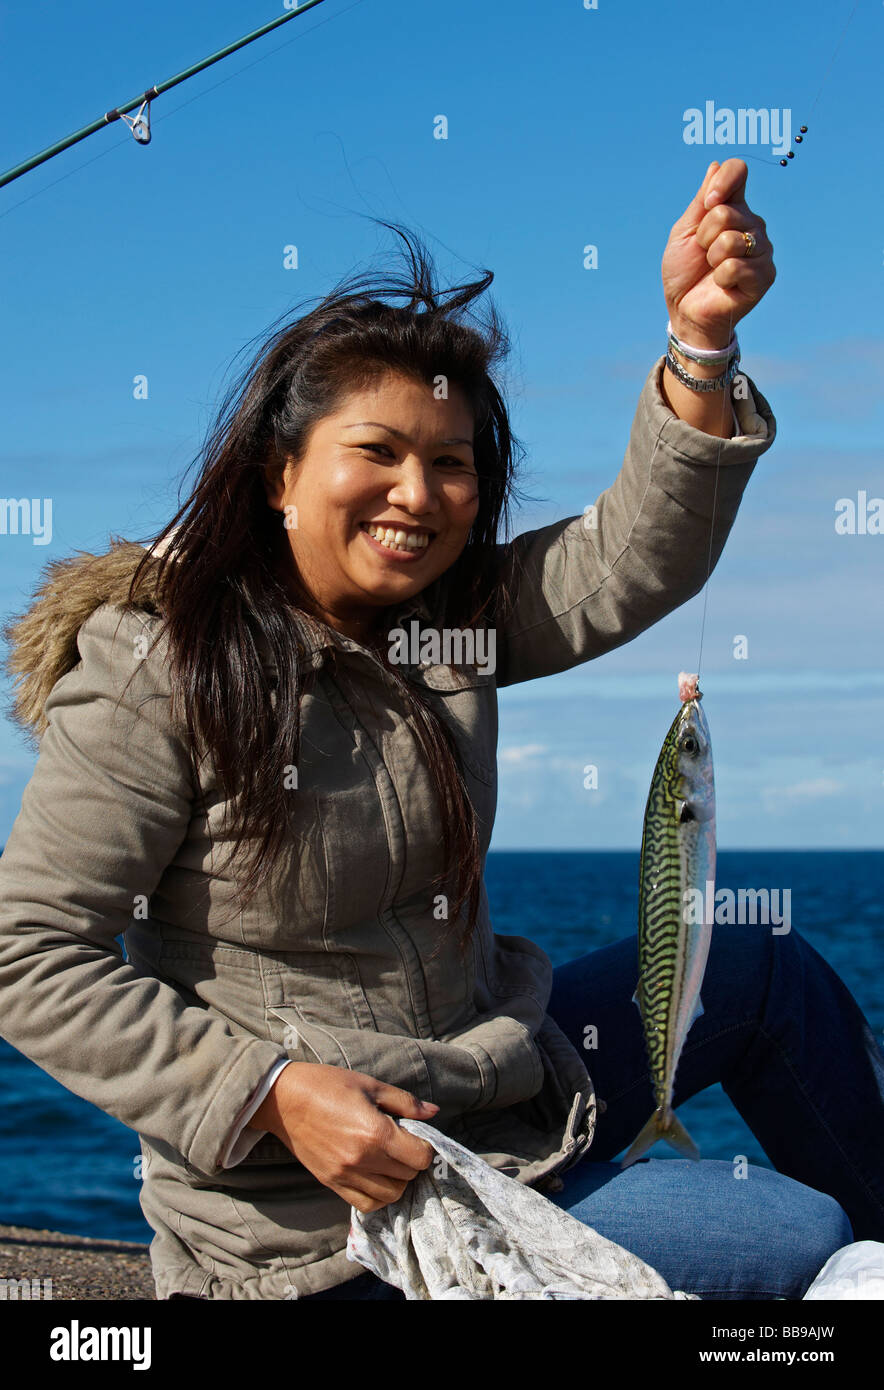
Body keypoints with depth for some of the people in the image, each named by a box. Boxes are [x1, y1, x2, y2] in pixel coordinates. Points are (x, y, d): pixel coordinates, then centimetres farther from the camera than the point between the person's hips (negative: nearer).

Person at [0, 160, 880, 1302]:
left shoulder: (449, 618, 1)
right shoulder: (157, 672, -19)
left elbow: (631, 559, -13)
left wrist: (699, 340, -29)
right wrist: (272, 1095, -26)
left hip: (493, 1078, 8)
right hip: (327, 1213, -7)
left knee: (775, 977, 17)